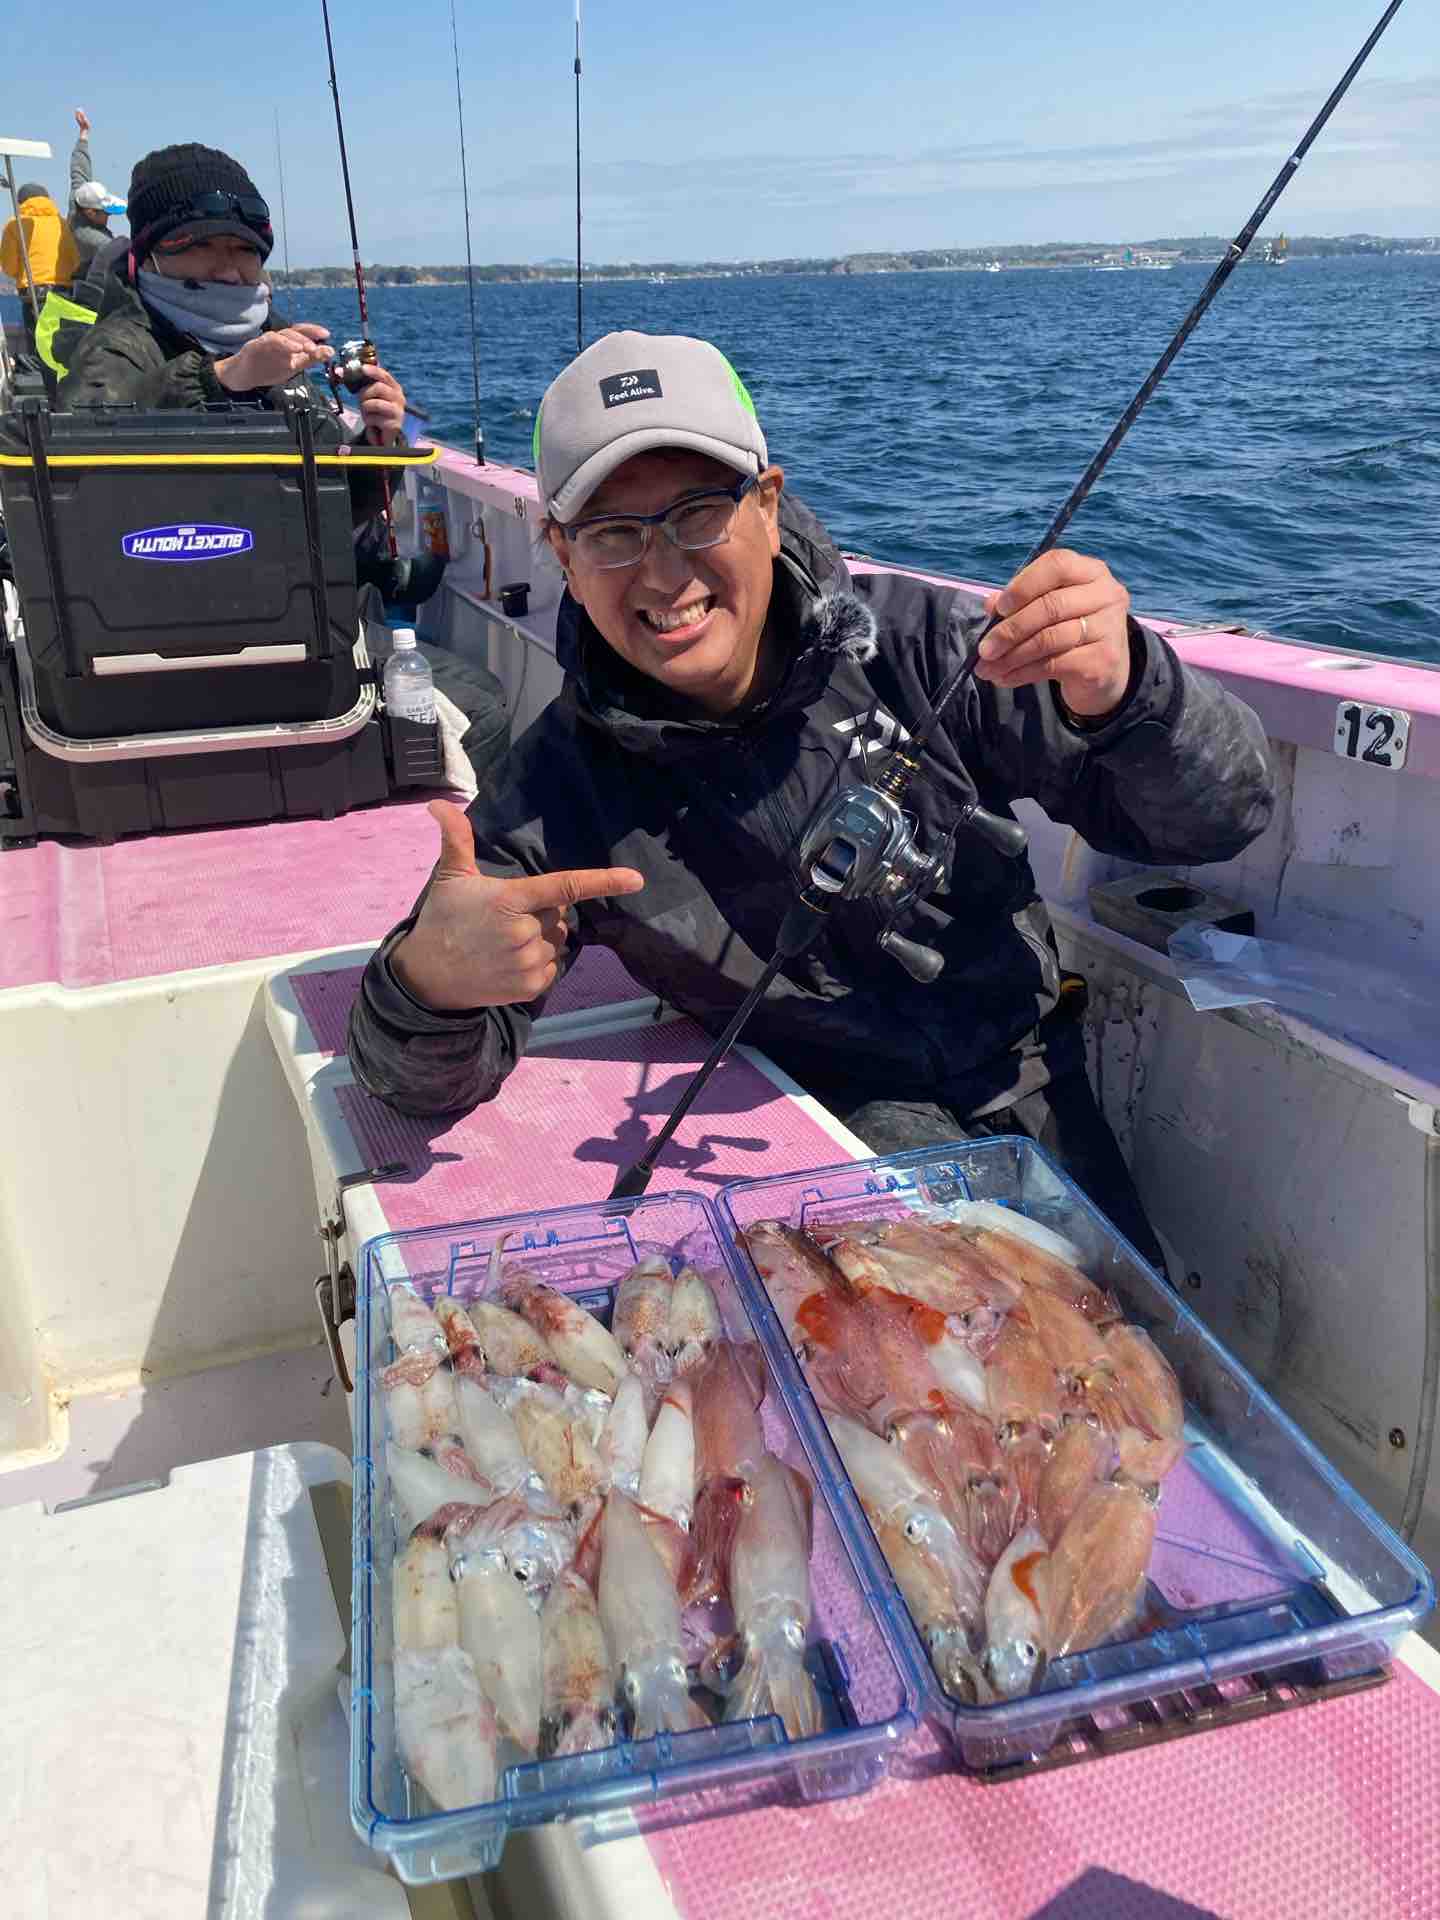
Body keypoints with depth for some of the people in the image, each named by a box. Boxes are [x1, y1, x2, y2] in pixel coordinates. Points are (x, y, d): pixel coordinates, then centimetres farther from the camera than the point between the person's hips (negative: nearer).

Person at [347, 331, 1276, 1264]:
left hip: (1030, 1080, 3)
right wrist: (429, 985, -34)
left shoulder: (915, 642, -12)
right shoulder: (560, 787, -10)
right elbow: (425, 1080, -9)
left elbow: (1217, 819, -11)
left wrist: (1122, 692, -34)